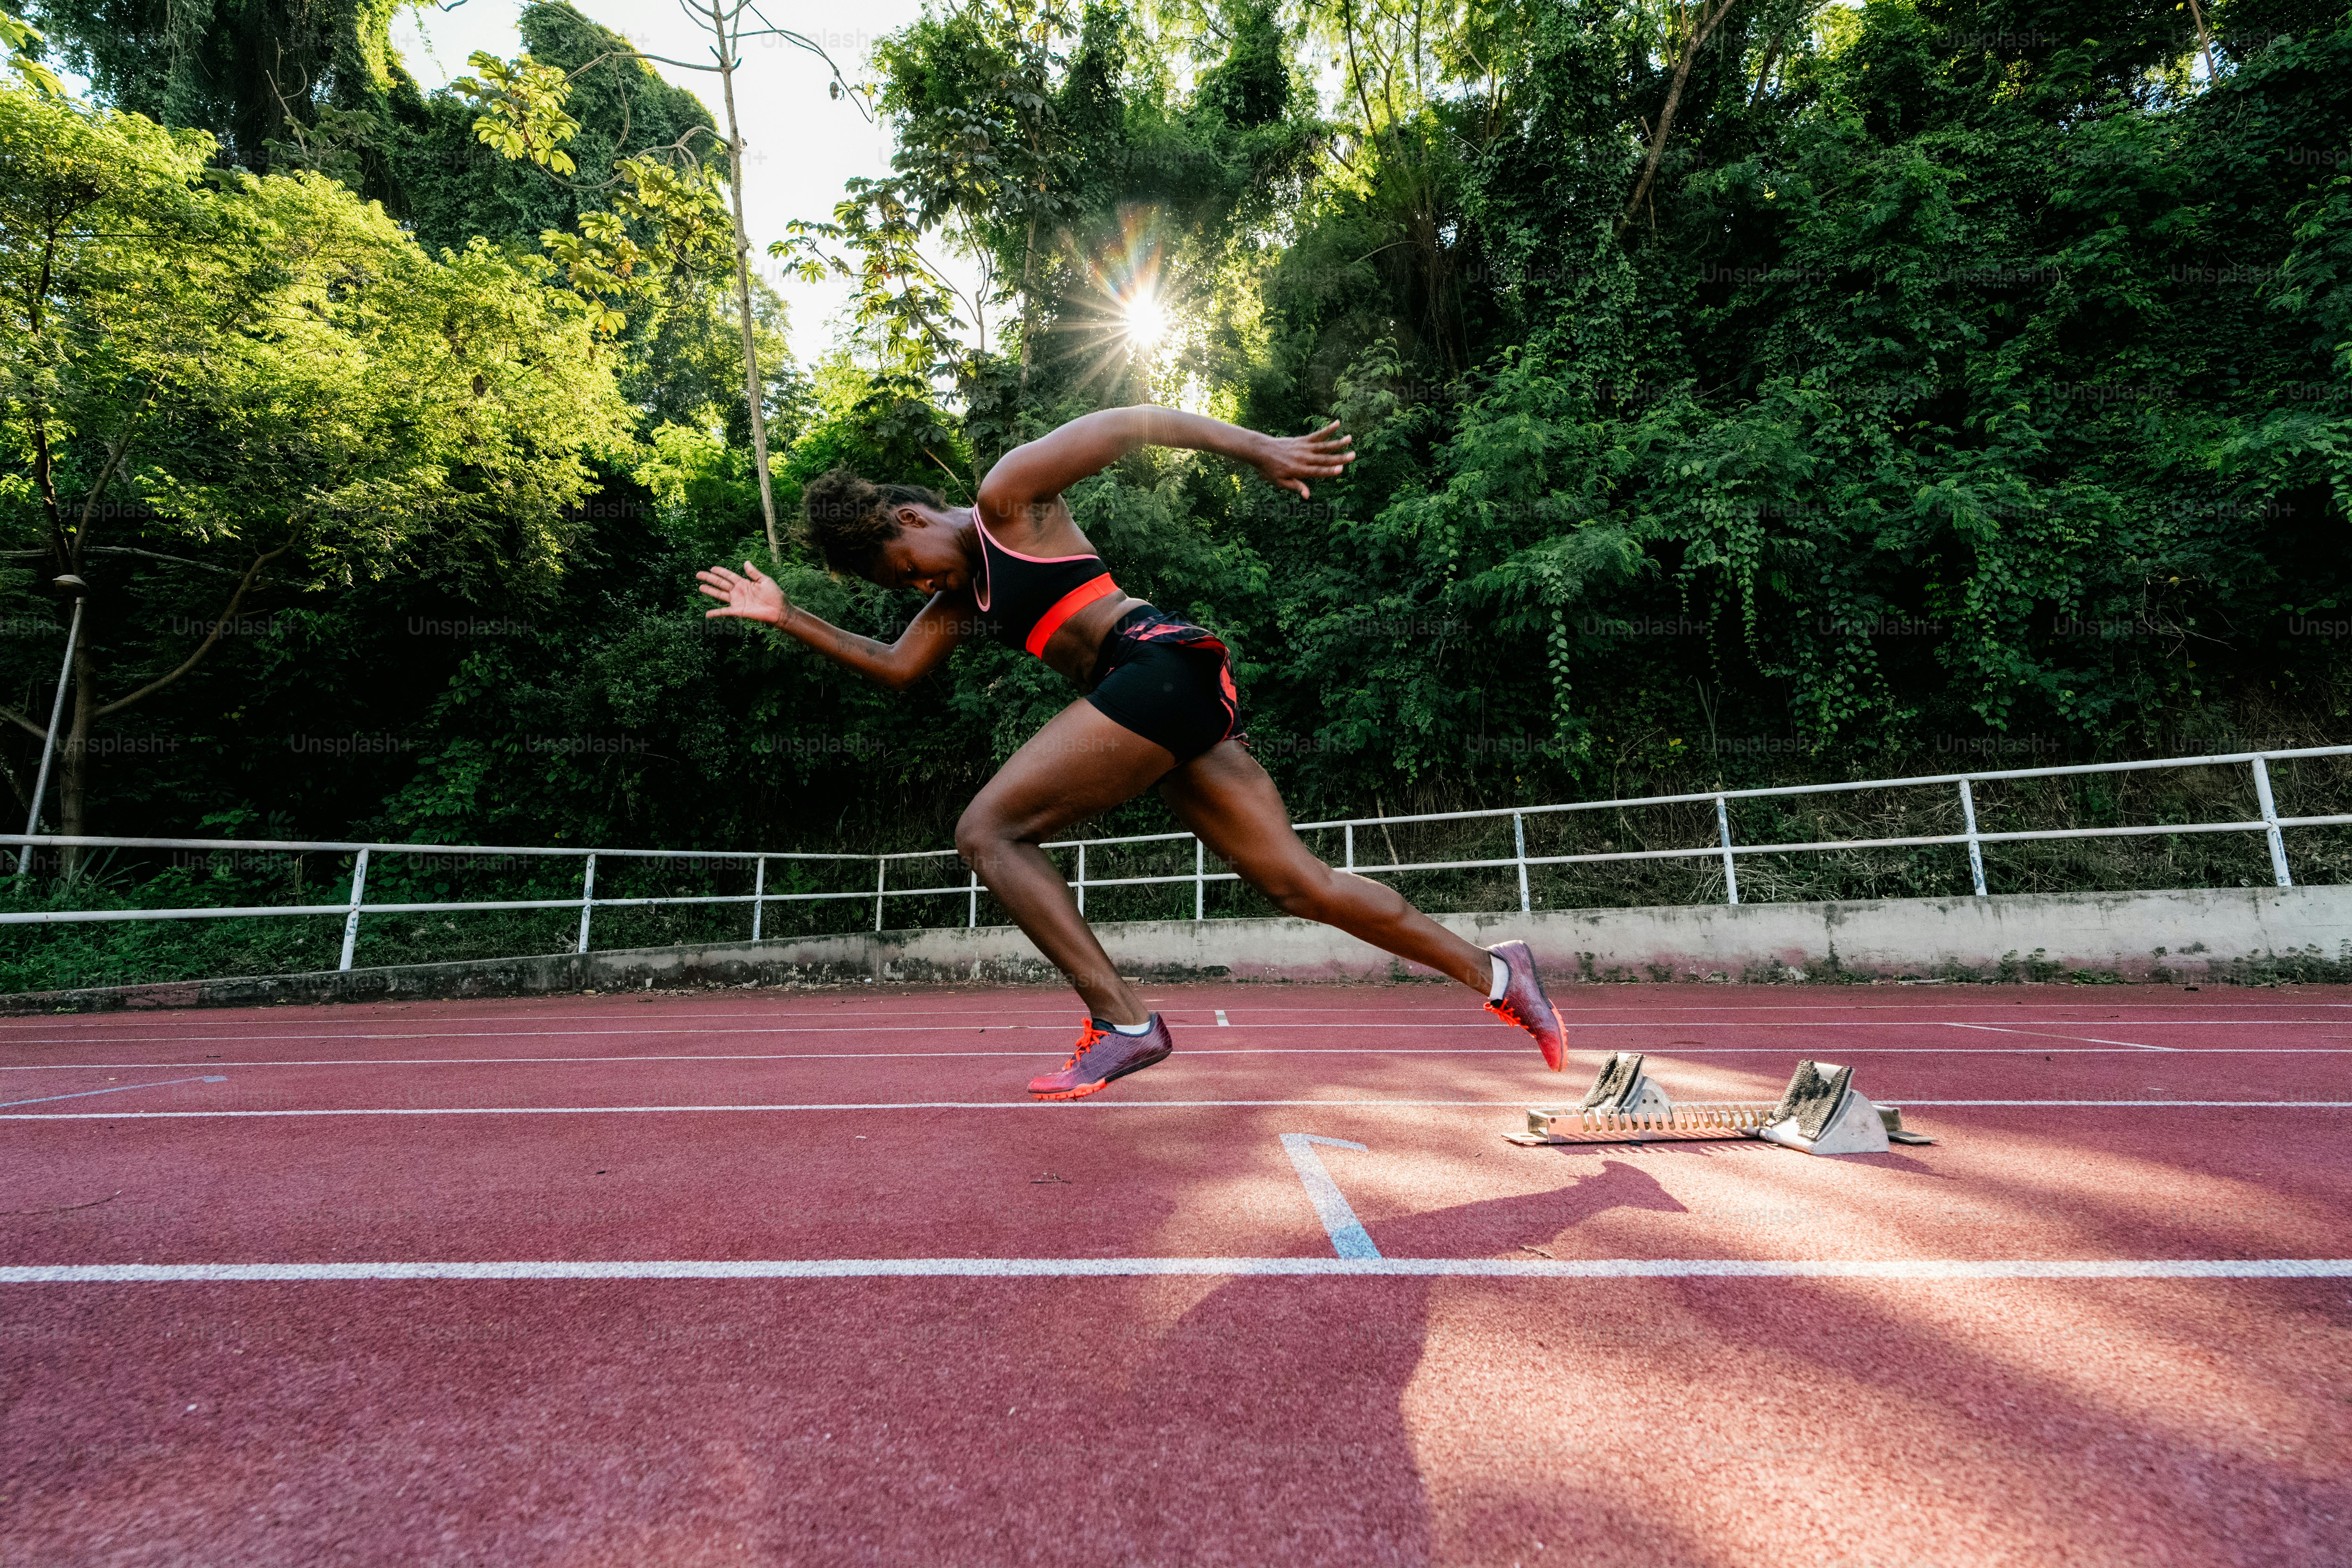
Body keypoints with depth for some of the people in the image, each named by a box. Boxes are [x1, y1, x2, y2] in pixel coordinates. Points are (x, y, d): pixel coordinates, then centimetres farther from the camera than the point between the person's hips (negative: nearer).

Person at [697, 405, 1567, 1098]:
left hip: (1160, 664, -9)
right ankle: (1492, 971, 15)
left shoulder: (1008, 495, 5)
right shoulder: (962, 595, 28)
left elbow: (1136, 423, 0)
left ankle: (1121, 1021, -12)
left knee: (987, 830, -8)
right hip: (1162, 697, 9)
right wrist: (787, 617, 24)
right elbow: (896, 666, 28)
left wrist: (1259, 448, -9)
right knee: (1296, 881, 6)